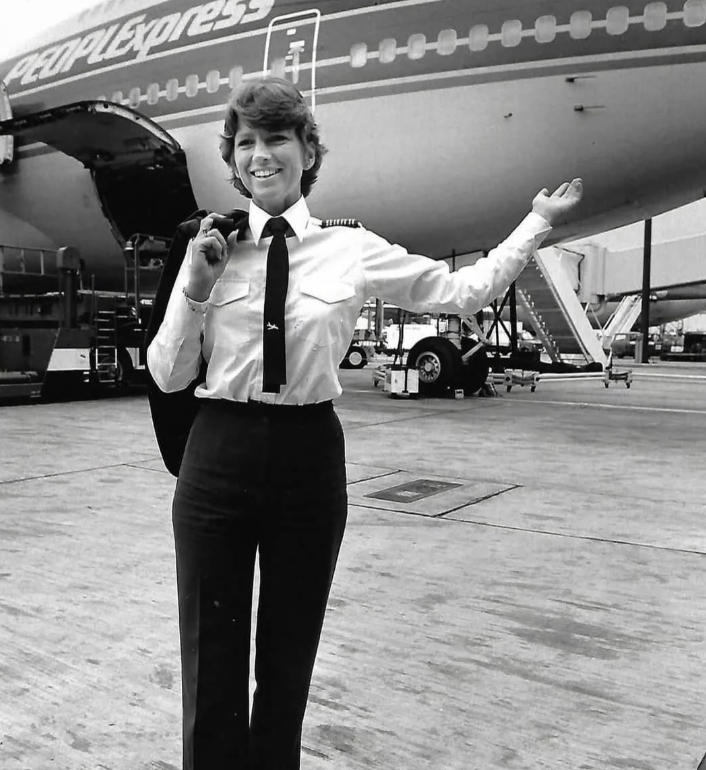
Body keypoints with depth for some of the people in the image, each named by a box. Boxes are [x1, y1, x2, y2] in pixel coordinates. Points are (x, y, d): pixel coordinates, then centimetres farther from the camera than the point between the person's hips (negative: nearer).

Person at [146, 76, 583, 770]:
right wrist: (194, 290, -11)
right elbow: (168, 376, 3)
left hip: (309, 458, 0)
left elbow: (464, 290, 7)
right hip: (218, 455, 0)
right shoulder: (212, 249, 1)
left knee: (290, 656, 17)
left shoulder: (353, 250, 1)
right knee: (211, 658, 9)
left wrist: (538, 222, 13)